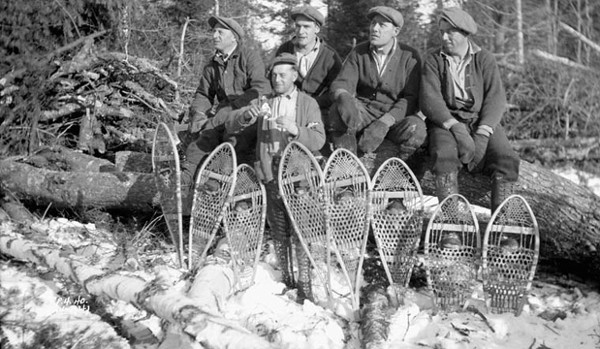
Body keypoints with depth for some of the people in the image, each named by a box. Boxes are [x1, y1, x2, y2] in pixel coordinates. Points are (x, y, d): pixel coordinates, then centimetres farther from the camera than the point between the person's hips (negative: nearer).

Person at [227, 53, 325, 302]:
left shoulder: (308, 103, 6)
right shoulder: (263, 102, 13)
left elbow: (318, 140, -6)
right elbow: (232, 127, 6)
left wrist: (294, 129, -24)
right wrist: (248, 114, -15)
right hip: (271, 175, 3)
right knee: (278, 231, 9)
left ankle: (304, 282, -1)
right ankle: (286, 277, 21)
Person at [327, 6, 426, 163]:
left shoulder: (410, 56, -4)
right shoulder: (358, 52, 4)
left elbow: (411, 97, -11)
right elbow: (341, 83, -5)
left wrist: (385, 122, -27)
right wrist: (343, 97, -32)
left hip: (395, 116, -1)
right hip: (363, 113, 2)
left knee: (417, 128, -33)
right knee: (337, 111, -29)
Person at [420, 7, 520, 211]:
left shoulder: (484, 59, 8)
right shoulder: (433, 61, 6)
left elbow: (496, 99, -2)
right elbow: (429, 99, -7)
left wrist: (482, 135, -18)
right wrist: (455, 127, -23)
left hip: (481, 121, 2)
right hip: (445, 122, -1)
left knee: (507, 159, -25)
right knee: (445, 156, -34)